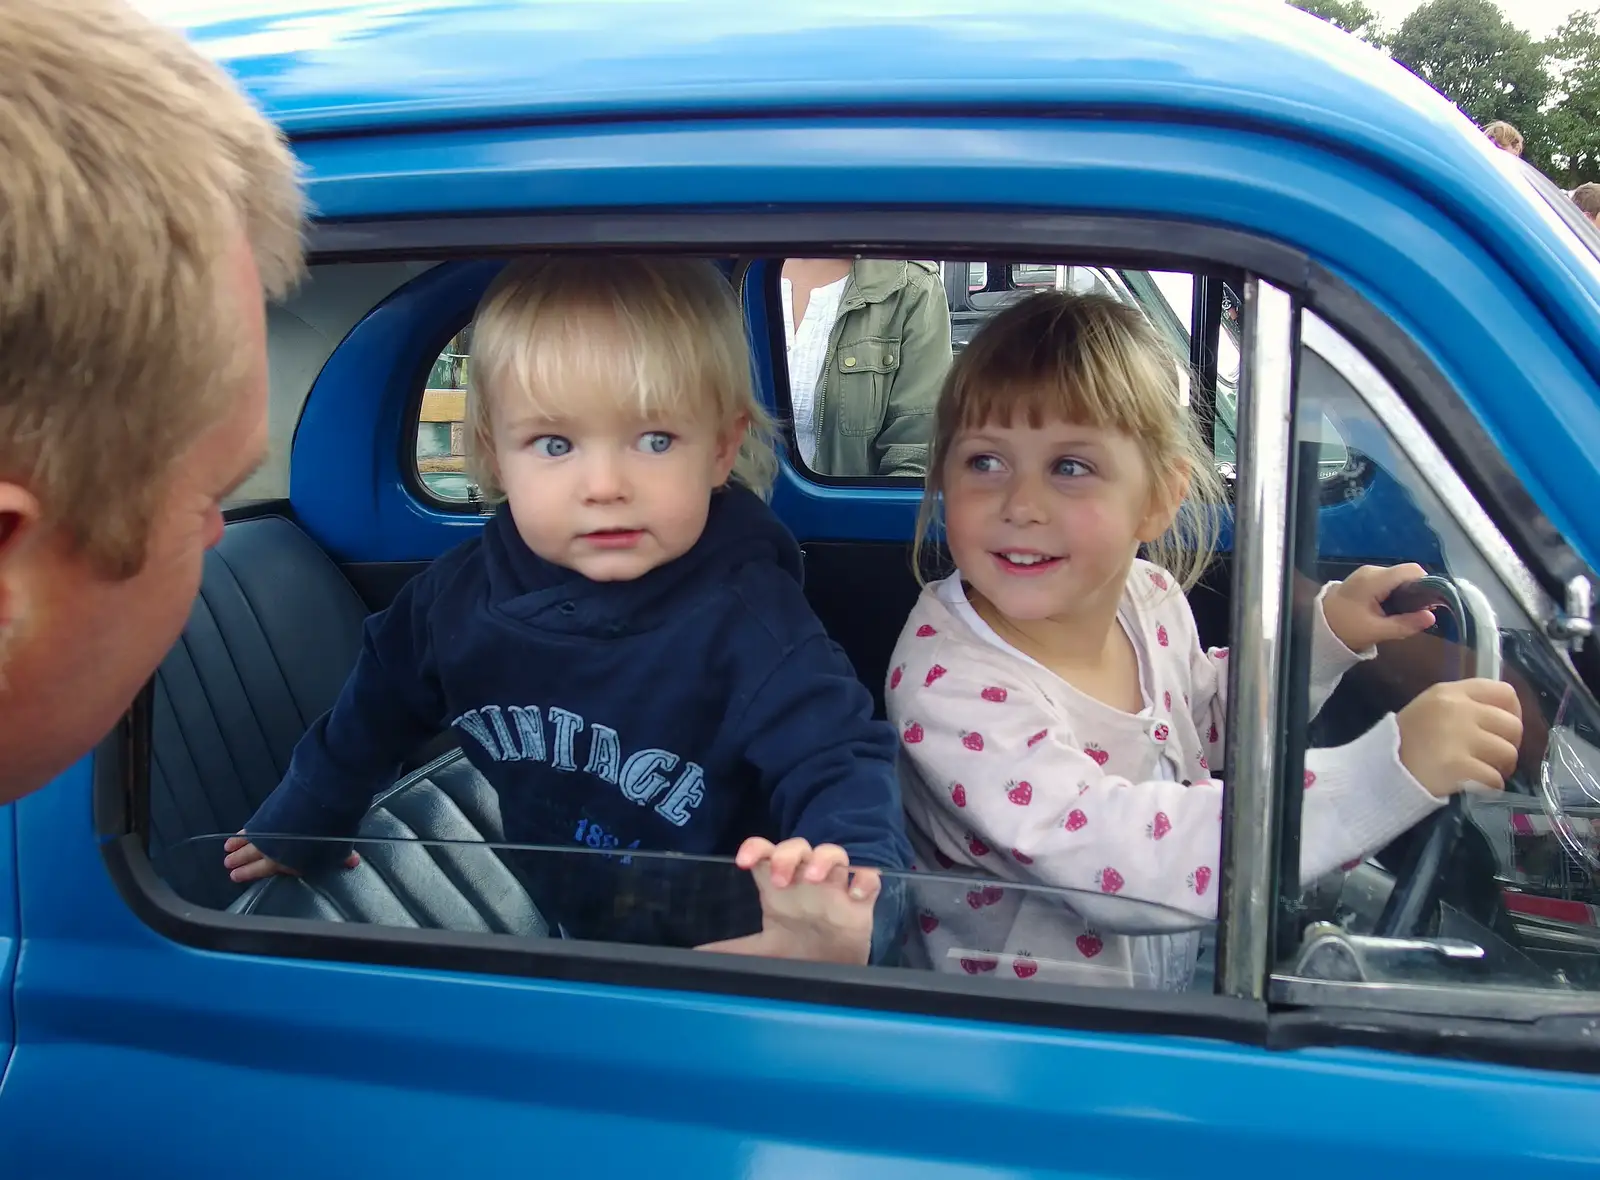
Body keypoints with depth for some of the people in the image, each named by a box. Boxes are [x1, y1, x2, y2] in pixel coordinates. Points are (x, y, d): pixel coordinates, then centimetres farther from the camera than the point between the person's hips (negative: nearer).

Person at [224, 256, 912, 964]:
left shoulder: (746, 620, -23)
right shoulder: (456, 597, -8)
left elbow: (839, 760, -31)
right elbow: (370, 721, 12)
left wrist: (851, 869, -55)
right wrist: (290, 832, 28)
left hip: (710, 953, -5)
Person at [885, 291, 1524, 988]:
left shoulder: (1149, 595, -4)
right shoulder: (947, 677, -26)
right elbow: (1114, 860, -38)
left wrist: (1324, 631, 2)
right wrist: (1385, 773, -39)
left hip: (1185, 974, 7)